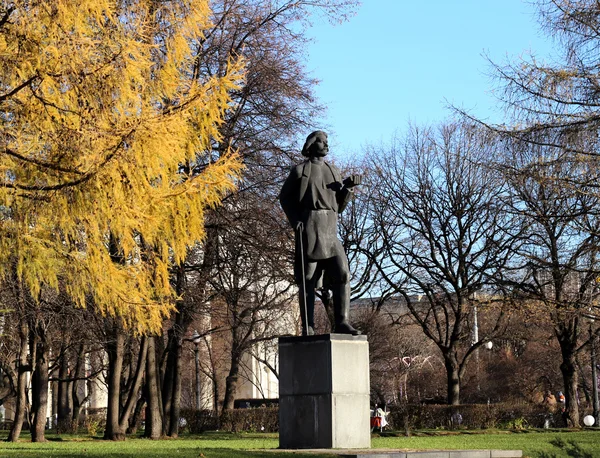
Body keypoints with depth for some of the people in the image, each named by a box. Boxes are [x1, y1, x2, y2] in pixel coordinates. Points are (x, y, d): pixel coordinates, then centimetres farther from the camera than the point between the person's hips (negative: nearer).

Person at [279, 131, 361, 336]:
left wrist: (348, 187, -1)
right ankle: (307, 327, -4)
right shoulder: (300, 170, 6)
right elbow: (285, 197, 8)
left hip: (330, 229, 4)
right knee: (308, 278, -5)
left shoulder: (334, 171, 19)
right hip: (308, 225, -4)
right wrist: (295, 220, -7)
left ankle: (341, 322, -9)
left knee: (342, 273, -9)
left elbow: (339, 205, 17)